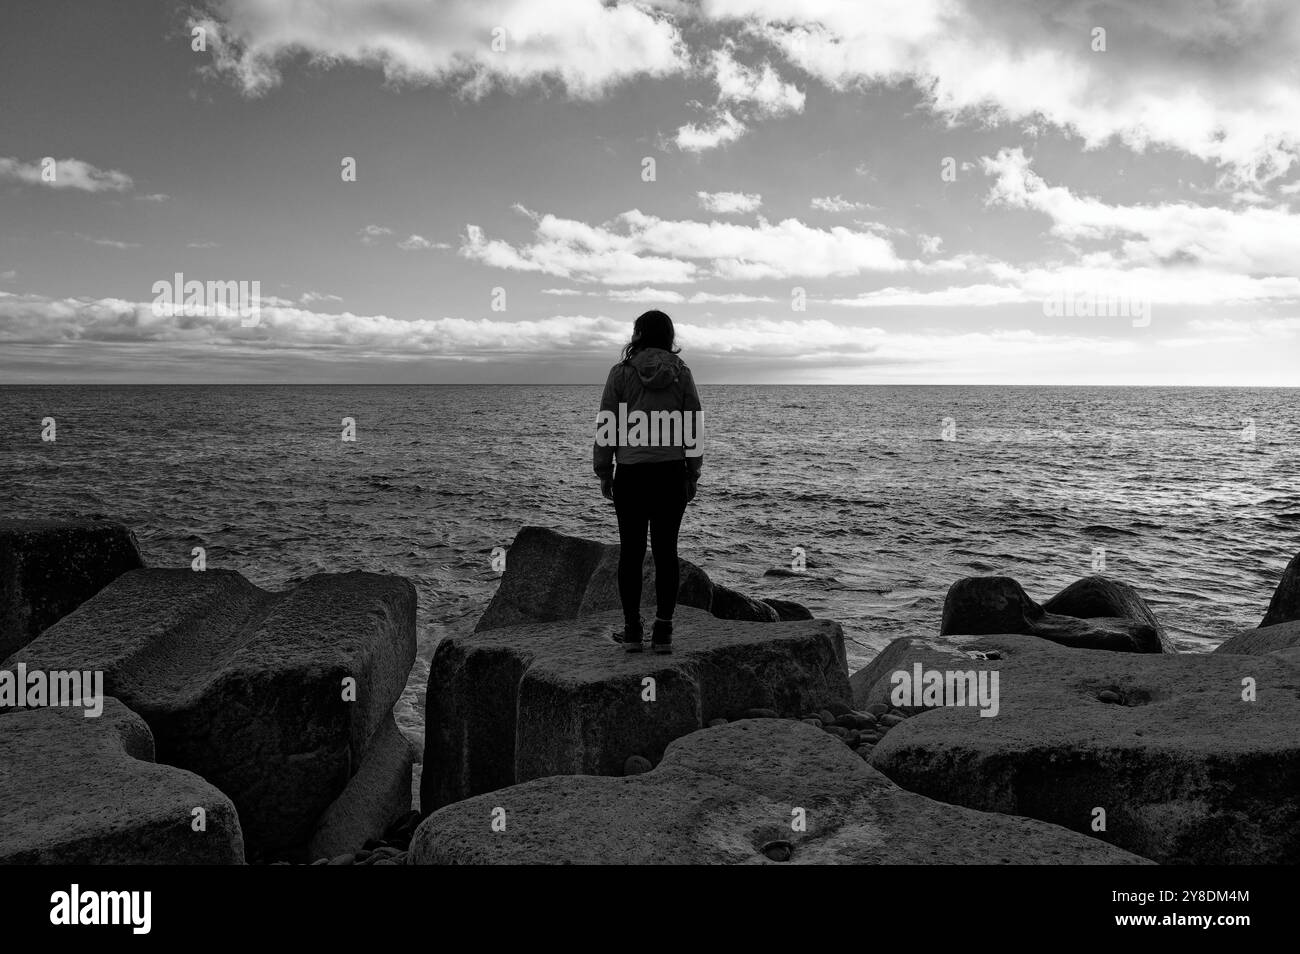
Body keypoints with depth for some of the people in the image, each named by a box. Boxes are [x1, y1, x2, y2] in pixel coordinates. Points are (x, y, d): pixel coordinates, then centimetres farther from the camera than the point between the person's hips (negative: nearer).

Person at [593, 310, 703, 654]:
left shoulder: (621, 372, -3)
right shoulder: (681, 373, 1)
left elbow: (607, 426, -1)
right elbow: (695, 428, 3)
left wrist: (603, 472, 8)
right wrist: (693, 474, 11)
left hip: (630, 474, -1)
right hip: (672, 473, 1)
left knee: (630, 551, 6)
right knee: (666, 550, 6)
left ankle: (632, 631, 9)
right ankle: (663, 633, 8)